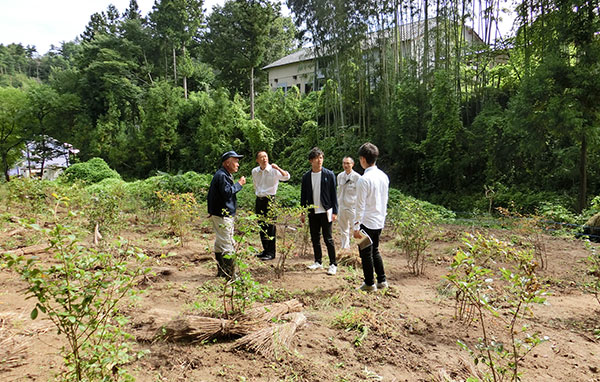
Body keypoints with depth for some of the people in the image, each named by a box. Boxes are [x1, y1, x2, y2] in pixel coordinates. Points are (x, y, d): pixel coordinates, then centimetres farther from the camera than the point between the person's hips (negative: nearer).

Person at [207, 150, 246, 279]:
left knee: (219, 243, 15)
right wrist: (239, 184, -15)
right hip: (222, 215, -11)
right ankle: (229, 274, -7)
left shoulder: (225, 175, 19)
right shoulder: (221, 175, -15)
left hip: (223, 214, 11)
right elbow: (227, 192, -25)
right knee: (227, 245, -10)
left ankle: (221, 272, 25)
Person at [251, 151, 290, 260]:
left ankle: (271, 252, 2)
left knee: (270, 227, -5)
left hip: (270, 199, -6)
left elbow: (286, 177, -24)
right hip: (259, 200, 6)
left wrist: (278, 168, -36)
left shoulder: (274, 170, -9)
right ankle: (265, 249, 24)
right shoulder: (254, 171, 8)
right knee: (261, 226, 12)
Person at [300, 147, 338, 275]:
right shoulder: (306, 176, 5)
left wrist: (334, 212, -7)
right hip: (312, 212, 4)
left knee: (328, 238, -2)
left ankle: (333, 264, 6)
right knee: (315, 238, 11)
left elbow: (333, 194, -3)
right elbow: (303, 196, 9)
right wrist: (302, 212, 6)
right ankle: (318, 262, 24)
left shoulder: (329, 174, -4)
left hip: (325, 211, -4)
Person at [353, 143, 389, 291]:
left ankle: (369, 284, 16)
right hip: (379, 221, 8)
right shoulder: (384, 176, 4)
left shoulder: (364, 179, -19)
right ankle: (382, 280, 26)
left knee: (366, 254, 6)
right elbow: (385, 200, 12)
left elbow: (360, 205, -18)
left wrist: (356, 226, -12)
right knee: (375, 251, 21)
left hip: (367, 222, -8)